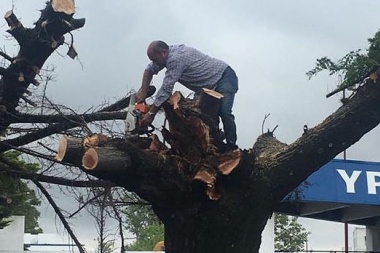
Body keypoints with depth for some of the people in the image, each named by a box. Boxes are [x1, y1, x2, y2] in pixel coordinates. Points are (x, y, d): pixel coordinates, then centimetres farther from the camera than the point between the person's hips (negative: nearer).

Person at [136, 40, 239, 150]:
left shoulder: (176, 59, -29)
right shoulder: (170, 52, 0)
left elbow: (166, 90, -28)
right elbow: (149, 69, 15)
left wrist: (151, 114, -22)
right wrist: (142, 91, 2)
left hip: (224, 77, -10)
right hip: (209, 86, 10)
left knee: (224, 112, -26)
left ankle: (231, 148, -21)